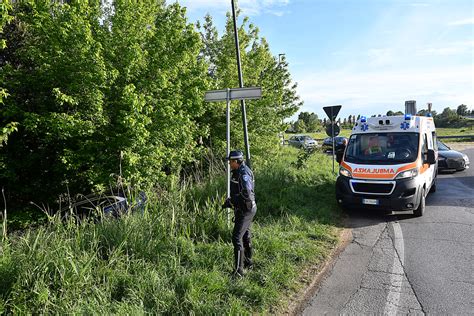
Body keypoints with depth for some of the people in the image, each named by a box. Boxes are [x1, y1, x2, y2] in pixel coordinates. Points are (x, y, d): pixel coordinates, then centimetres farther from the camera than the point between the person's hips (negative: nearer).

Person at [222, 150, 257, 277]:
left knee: (237, 238, -11)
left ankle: (238, 270, -6)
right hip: (245, 209, 11)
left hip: (245, 210, -11)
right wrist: (230, 201, 7)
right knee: (245, 236, 21)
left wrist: (231, 201, -20)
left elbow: (246, 193, -30)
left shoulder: (243, 174, -20)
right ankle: (248, 263, 37)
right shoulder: (238, 172, 12)